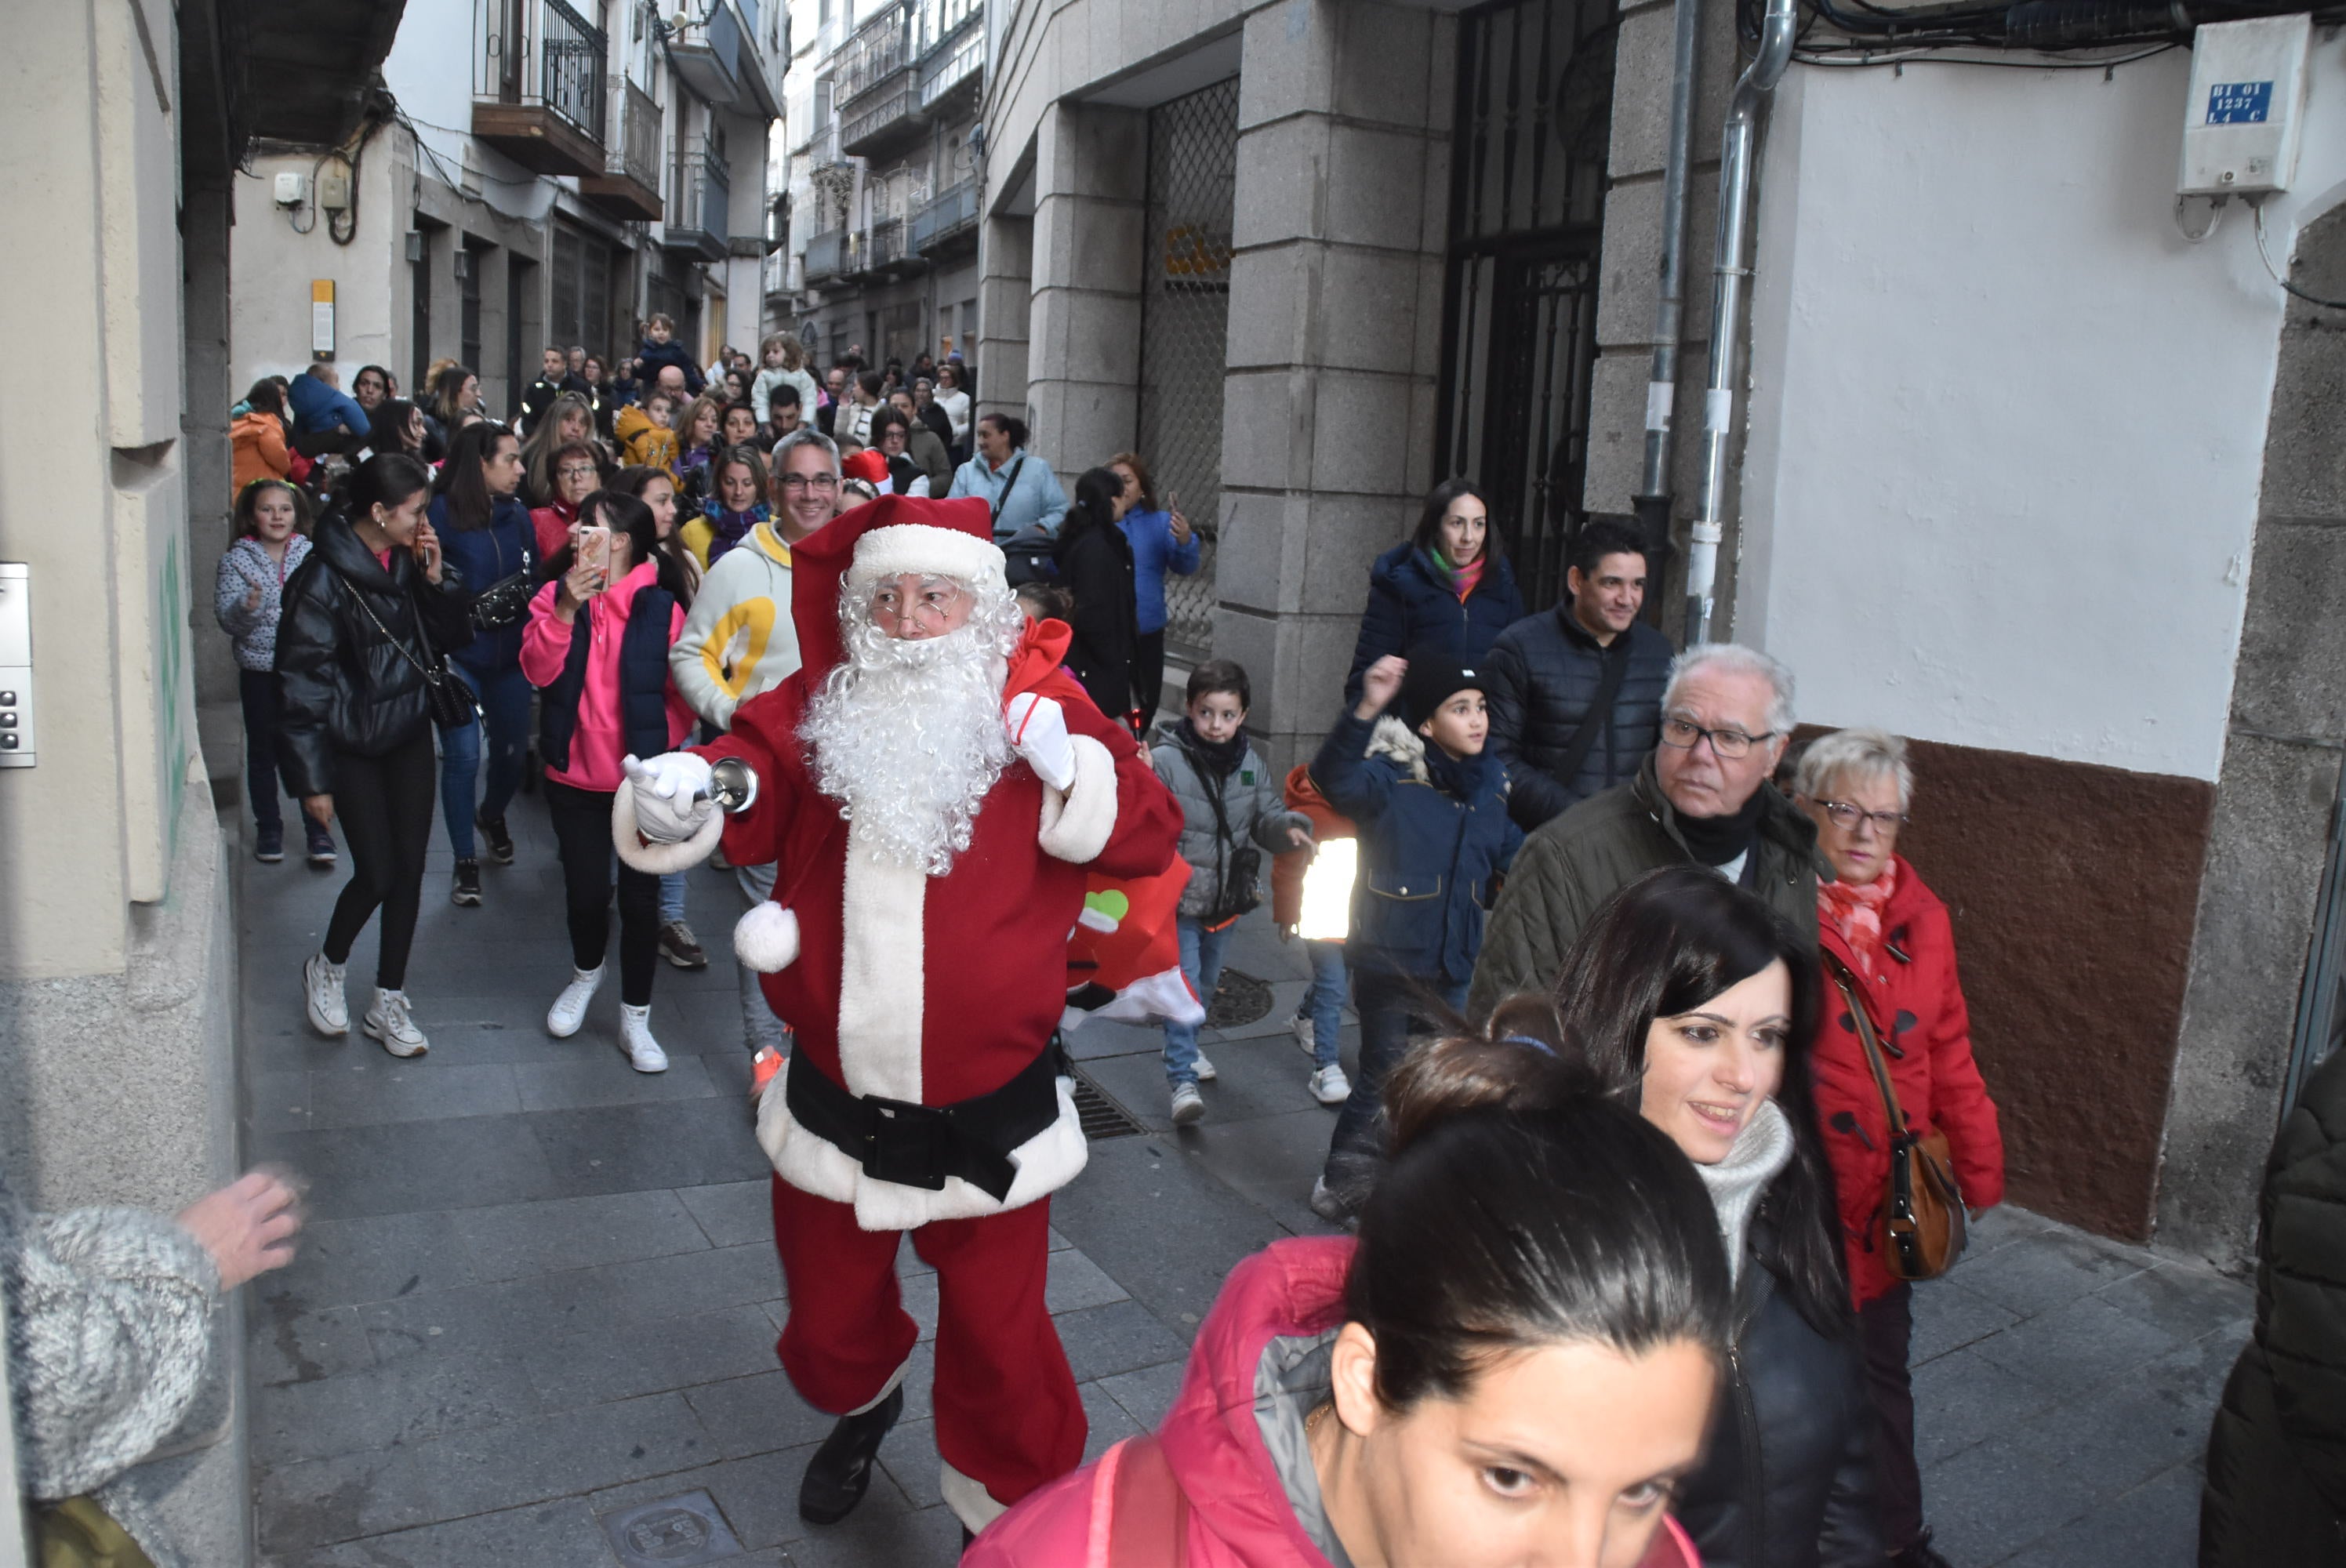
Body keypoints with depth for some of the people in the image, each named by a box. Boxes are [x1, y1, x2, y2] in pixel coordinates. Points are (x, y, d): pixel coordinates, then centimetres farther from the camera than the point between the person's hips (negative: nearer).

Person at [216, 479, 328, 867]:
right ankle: (268, 828, 25)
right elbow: (225, 615, -9)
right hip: (259, 671, 0)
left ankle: (318, 830, 16)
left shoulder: (311, 556, 1)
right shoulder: (237, 560, -2)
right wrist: (246, 607, -29)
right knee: (263, 751, 11)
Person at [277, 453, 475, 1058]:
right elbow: (302, 682, -14)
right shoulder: (324, 578, -17)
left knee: (409, 870, 7)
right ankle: (326, 968, 28)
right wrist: (313, 778, -14)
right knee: (377, 873, -3)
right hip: (352, 744, -5)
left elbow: (452, 637, 5)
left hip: (408, 735, 5)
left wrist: (436, 578, -12)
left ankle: (388, 1003, 21)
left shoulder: (408, 561, -1)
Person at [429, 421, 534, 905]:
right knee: (464, 756, -7)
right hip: (459, 655, -5)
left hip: (510, 655, 5)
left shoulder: (518, 515, 9)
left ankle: (492, 815, 45)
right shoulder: (442, 512, -8)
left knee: (512, 751, 11)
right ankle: (465, 863, 7)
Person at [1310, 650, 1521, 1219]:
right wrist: (1367, 710, -51)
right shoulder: (1391, 777, -16)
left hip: (1451, 963, 6)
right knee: (1383, 1076, 5)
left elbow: (1510, 853, 21)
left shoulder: (1491, 781, 5)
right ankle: (1340, 1184, 23)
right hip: (1388, 958, -6)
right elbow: (1336, 778, -38)